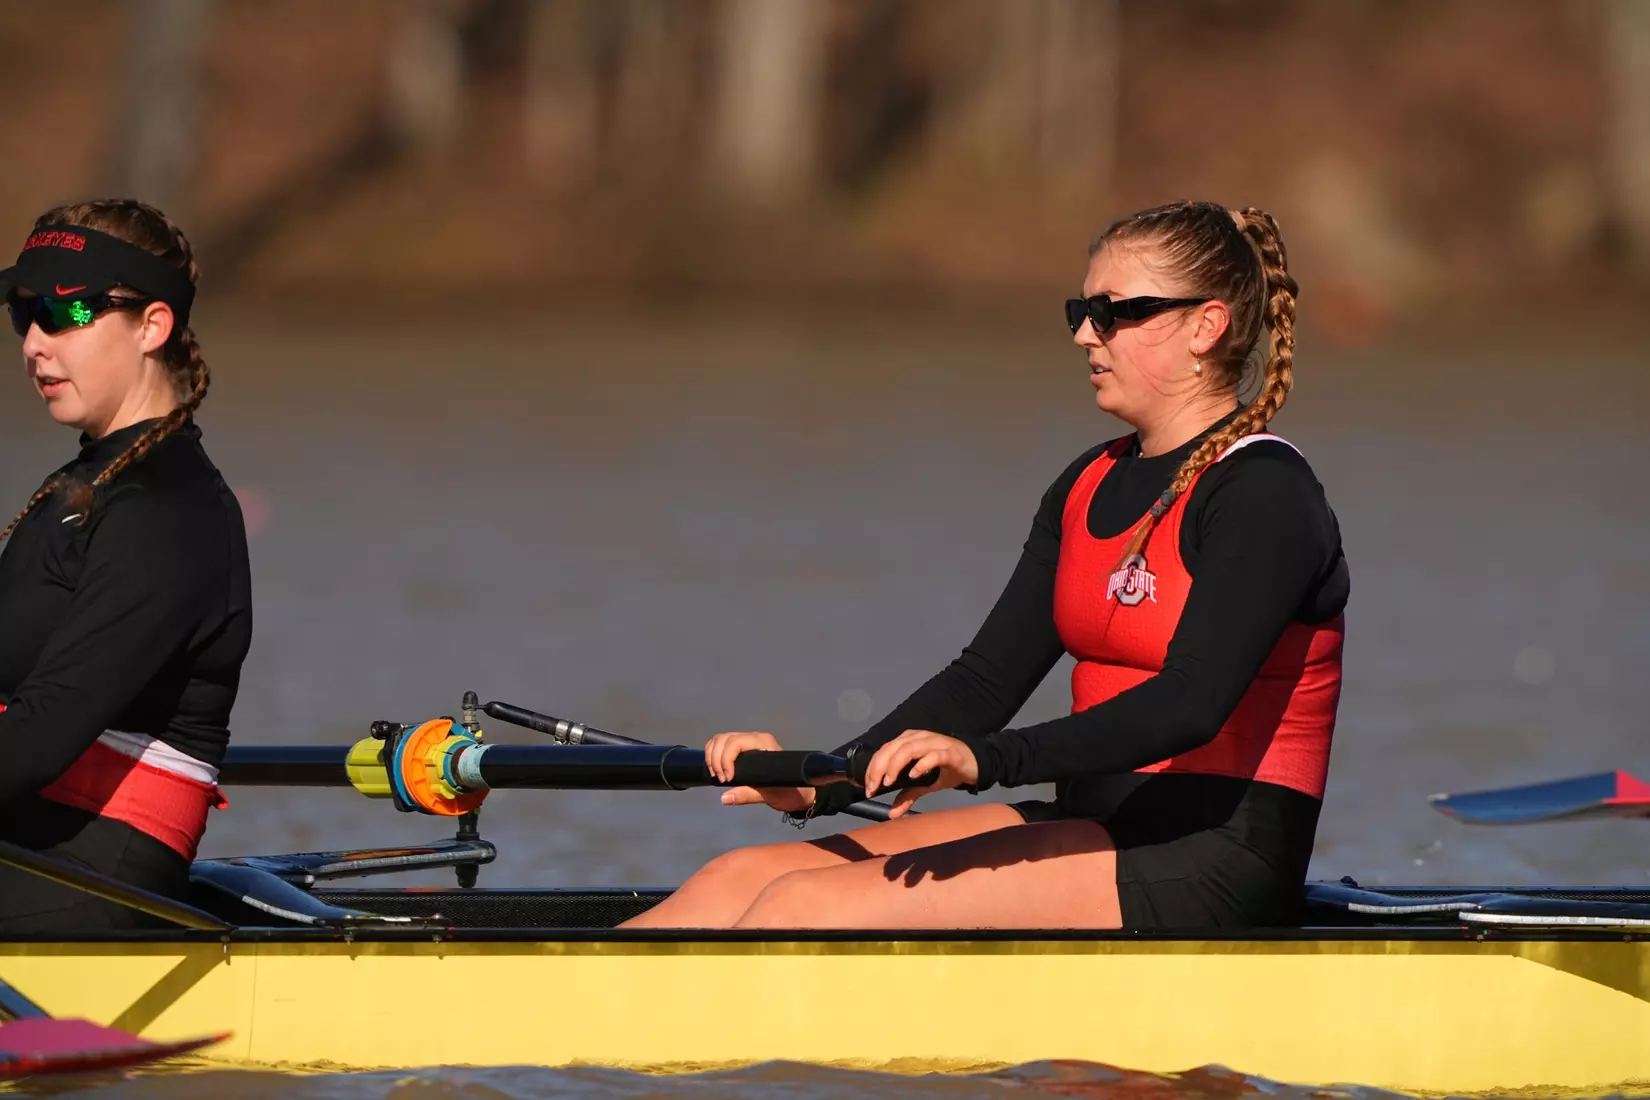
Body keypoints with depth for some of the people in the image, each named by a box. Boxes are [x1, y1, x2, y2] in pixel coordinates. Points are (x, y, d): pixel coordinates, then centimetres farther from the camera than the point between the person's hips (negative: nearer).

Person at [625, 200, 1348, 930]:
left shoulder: (1263, 494, -11)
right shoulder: (1093, 485, 16)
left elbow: (1190, 703, -24)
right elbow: (989, 676, 11)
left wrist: (988, 759, -36)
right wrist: (820, 786, -4)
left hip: (1207, 871, -9)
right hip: (1094, 829, 9)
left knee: (800, 907, -21)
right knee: (735, 884, -5)